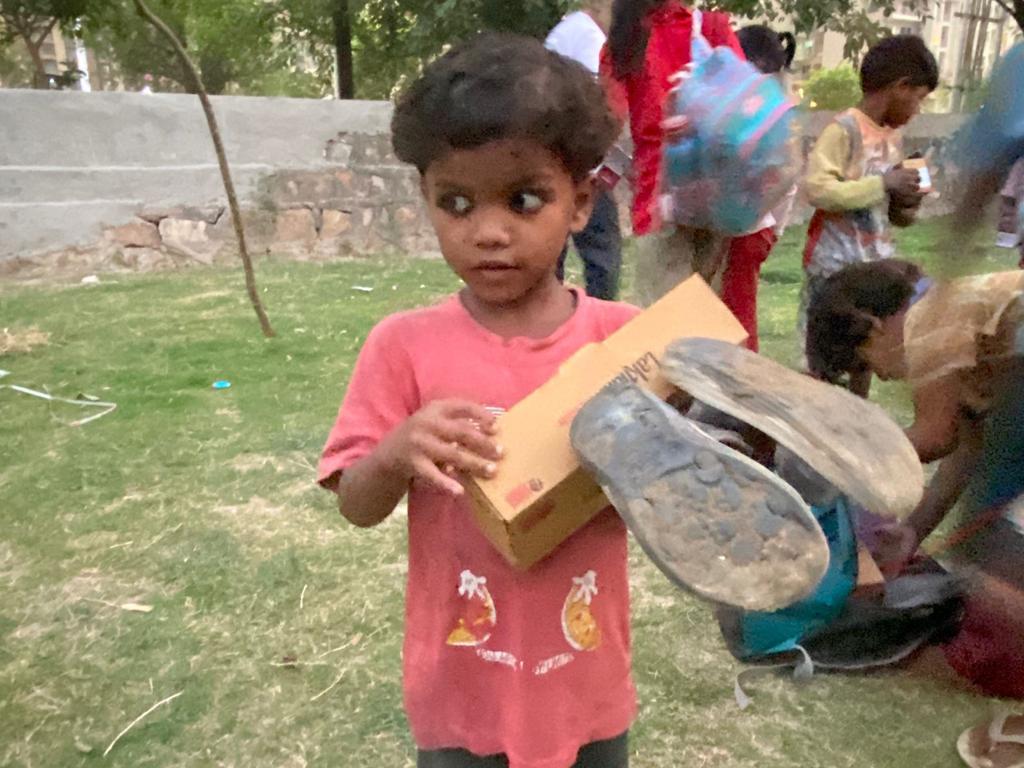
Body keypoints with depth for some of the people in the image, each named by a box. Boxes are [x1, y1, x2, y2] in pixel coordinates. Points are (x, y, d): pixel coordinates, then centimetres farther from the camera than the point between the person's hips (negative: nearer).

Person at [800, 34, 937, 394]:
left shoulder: (894, 137, 11)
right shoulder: (844, 129, -14)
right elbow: (816, 189, -26)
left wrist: (904, 206, -3)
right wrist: (884, 184, -21)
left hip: (877, 262, 8)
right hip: (835, 263, -8)